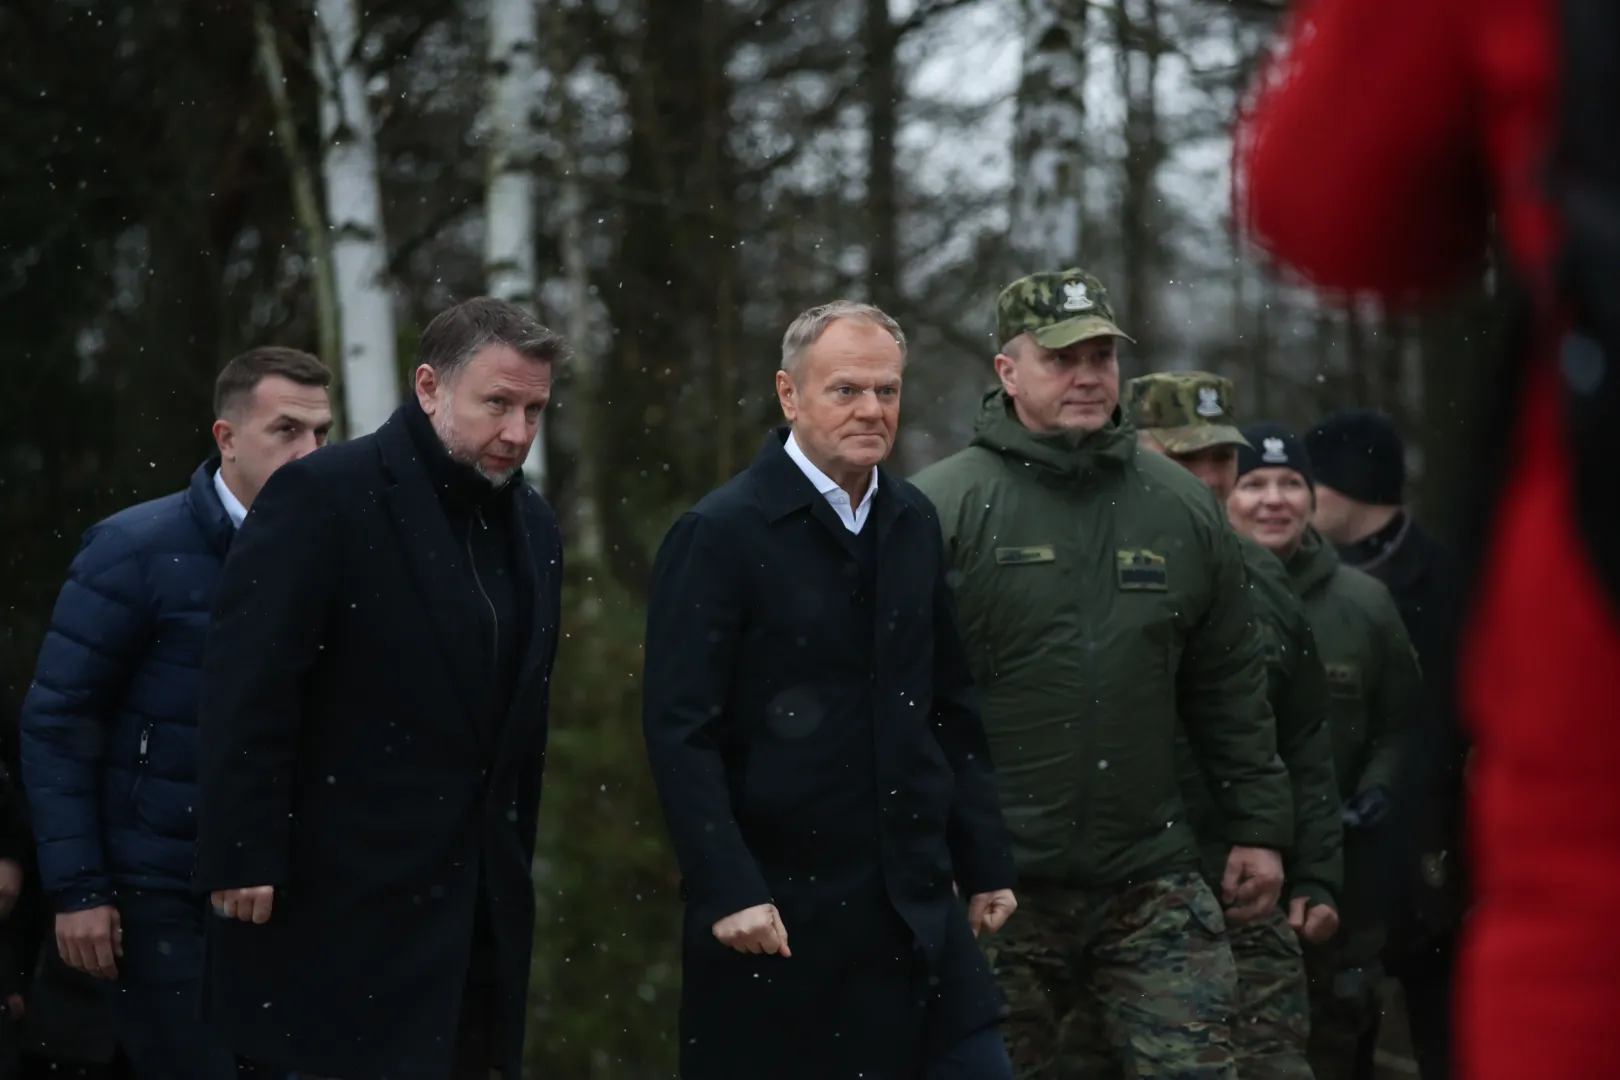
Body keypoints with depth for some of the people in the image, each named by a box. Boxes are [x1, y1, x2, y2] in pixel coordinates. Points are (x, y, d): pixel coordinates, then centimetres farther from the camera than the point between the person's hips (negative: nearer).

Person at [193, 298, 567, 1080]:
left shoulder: (531, 526, 12)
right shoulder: (323, 497, -11)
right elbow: (245, 692, -14)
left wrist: (512, 865, 16)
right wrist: (241, 862, -17)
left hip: (479, 906, 7)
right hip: (350, 898, -7)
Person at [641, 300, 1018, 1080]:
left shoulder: (913, 523, 11)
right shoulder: (721, 533, -8)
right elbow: (680, 730, -12)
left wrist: (986, 863, 12)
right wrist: (729, 892, -19)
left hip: (919, 906, 5)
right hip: (783, 914, -5)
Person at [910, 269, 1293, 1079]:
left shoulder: (1184, 510, 10)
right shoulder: (940, 509, -3)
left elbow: (1232, 692, 16)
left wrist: (1259, 827, 13)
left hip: (1152, 883, 3)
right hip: (994, 890, -3)